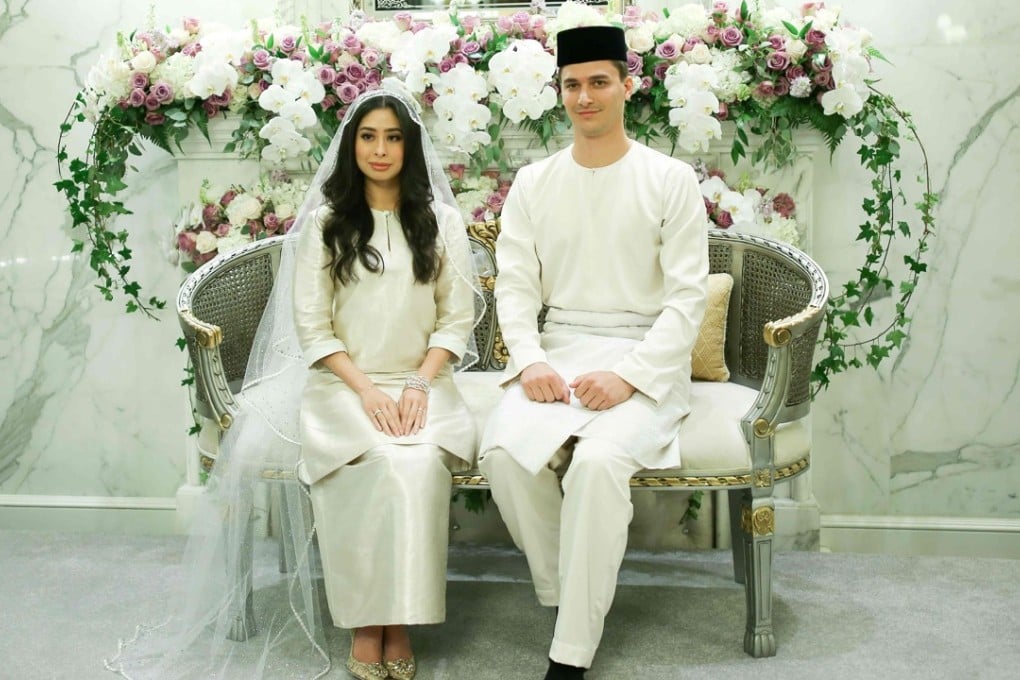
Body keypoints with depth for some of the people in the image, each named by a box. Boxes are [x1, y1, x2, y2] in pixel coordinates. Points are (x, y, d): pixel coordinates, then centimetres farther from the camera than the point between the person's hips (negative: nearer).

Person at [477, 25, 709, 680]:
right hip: (556, 351, 3)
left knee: (599, 459, -32)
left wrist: (628, 376, -17)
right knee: (505, 450, -26)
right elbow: (515, 284, 8)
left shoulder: (670, 179, 2)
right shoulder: (534, 182, 12)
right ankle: (573, 599, -4)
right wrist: (530, 360, -12)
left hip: (643, 358, -3)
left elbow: (687, 296, -4)